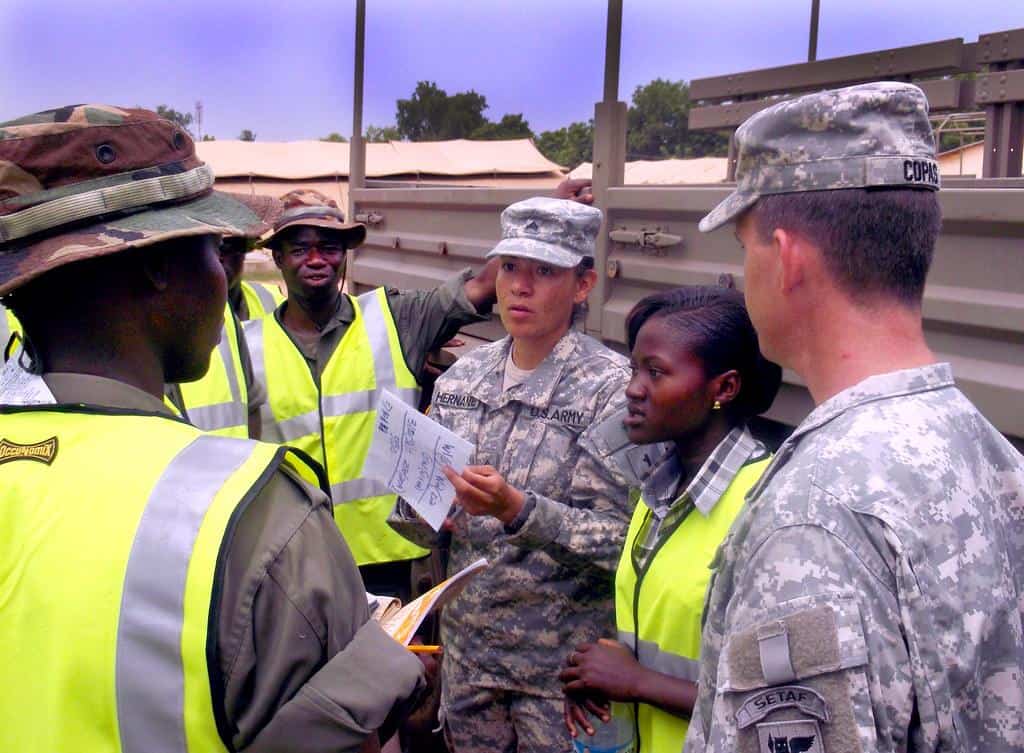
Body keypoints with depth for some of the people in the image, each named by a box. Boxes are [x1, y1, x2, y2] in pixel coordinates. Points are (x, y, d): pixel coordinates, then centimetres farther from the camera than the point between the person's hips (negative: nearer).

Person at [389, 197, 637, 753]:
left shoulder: (610, 387, -13)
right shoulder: (462, 377, 1)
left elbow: (619, 538, -17)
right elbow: (427, 528, 7)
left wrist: (517, 510, -29)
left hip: (562, 656, -4)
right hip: (467, 643, 5)